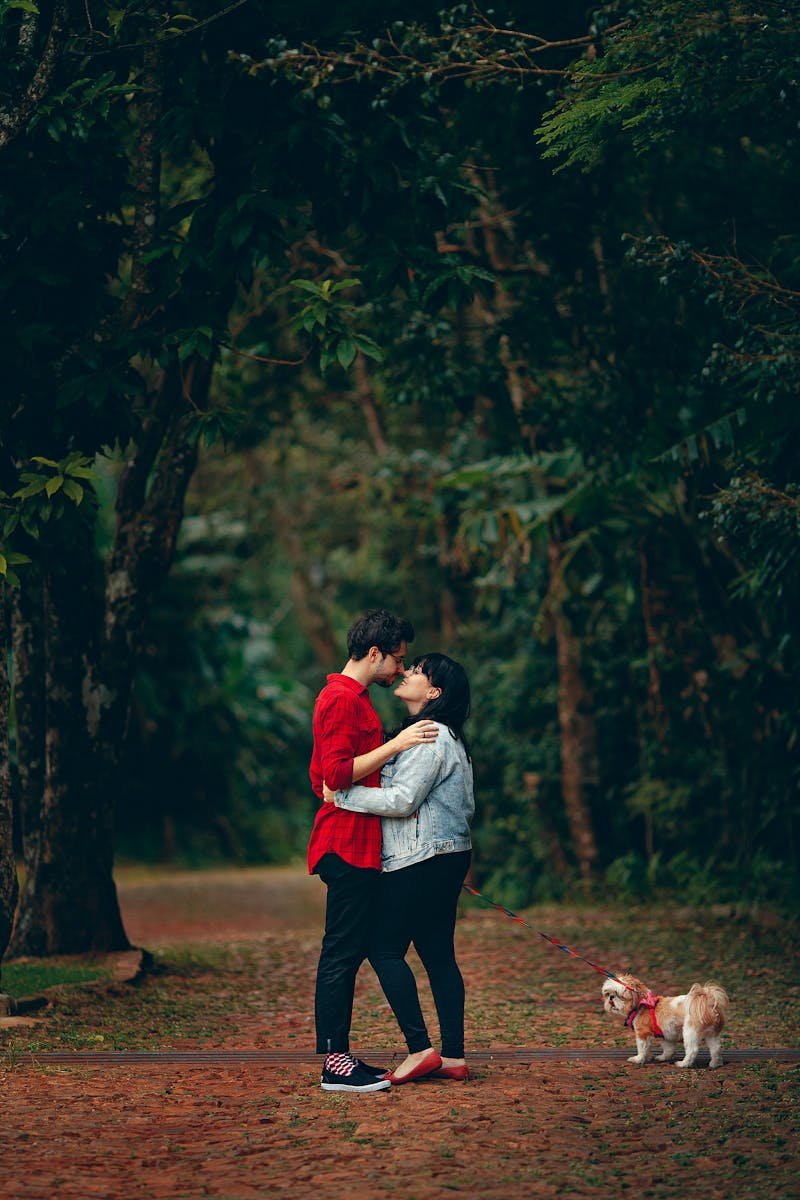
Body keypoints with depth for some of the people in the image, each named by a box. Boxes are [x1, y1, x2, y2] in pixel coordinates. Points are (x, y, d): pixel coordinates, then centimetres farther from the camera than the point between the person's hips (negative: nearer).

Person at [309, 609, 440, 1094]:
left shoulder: (353, 698, 21)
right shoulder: (342, 700, -12)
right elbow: (337, 774, -21)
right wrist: (395, 745, -20)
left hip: (358, 846, 11)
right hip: (348, 844, -11)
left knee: (349, 953, 10)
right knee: (342, 953, -9)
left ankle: (340, 1057, 12)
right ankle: (335, 1064, -8)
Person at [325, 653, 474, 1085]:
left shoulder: (430, 737, -14)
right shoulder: (441, 736, 18)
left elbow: (402, 800, -20)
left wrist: (342, 795, -14)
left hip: (422, 861, -10)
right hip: (444, 856, 10)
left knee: (385, 948, -6)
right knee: (437, 953, 8)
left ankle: (420, 1049, -8)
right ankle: (453, 1056, 8)